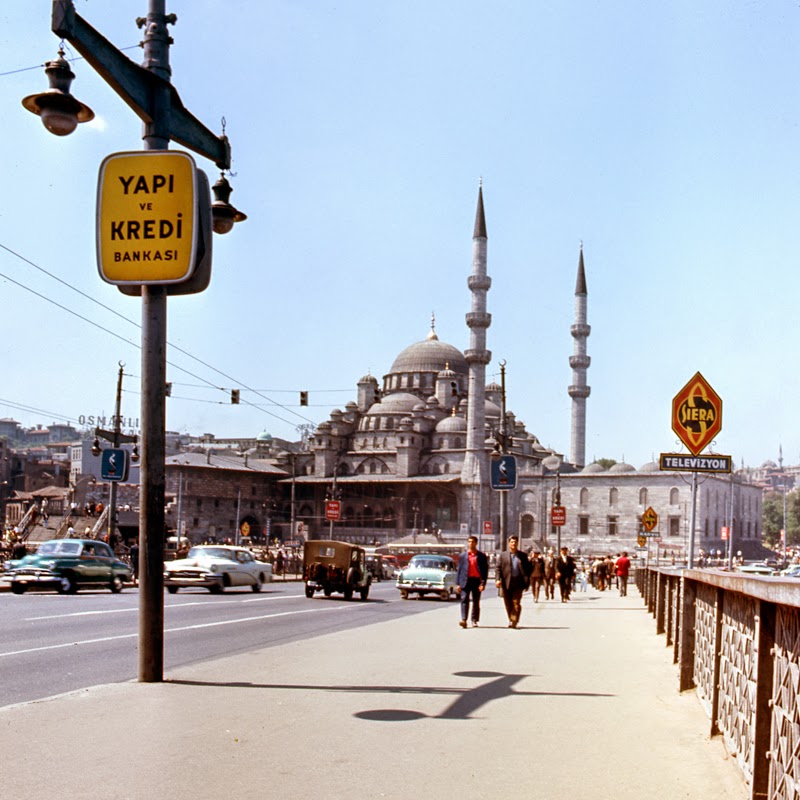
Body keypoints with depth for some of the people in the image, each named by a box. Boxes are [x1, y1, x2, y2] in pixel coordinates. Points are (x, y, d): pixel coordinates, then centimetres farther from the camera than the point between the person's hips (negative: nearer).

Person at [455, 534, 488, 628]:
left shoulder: (482, 556, 5)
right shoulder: (462, 556, 10)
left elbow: (485, 570, 3)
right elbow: (459, 570, 10)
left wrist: (483, 583, -8)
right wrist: (458, 583, 3)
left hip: (477, 581, 0)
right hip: (465, 581, 0)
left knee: (476, 602, 5)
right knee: (464, 600, -11)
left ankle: (474, 621, 14)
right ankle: (463, 620, -18)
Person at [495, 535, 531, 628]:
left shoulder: (522, 555, 10)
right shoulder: (503, 555, 9)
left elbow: (528, 568, 9)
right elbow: (498, 568, 4)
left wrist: (526, 580, -1)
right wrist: (498, 579, -9)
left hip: (518, 582, -1)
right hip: (506, 582, 1)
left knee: (516, 603, -10)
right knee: (508, 604, 6)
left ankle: (514, 621, -13)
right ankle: (511, 620, 18)